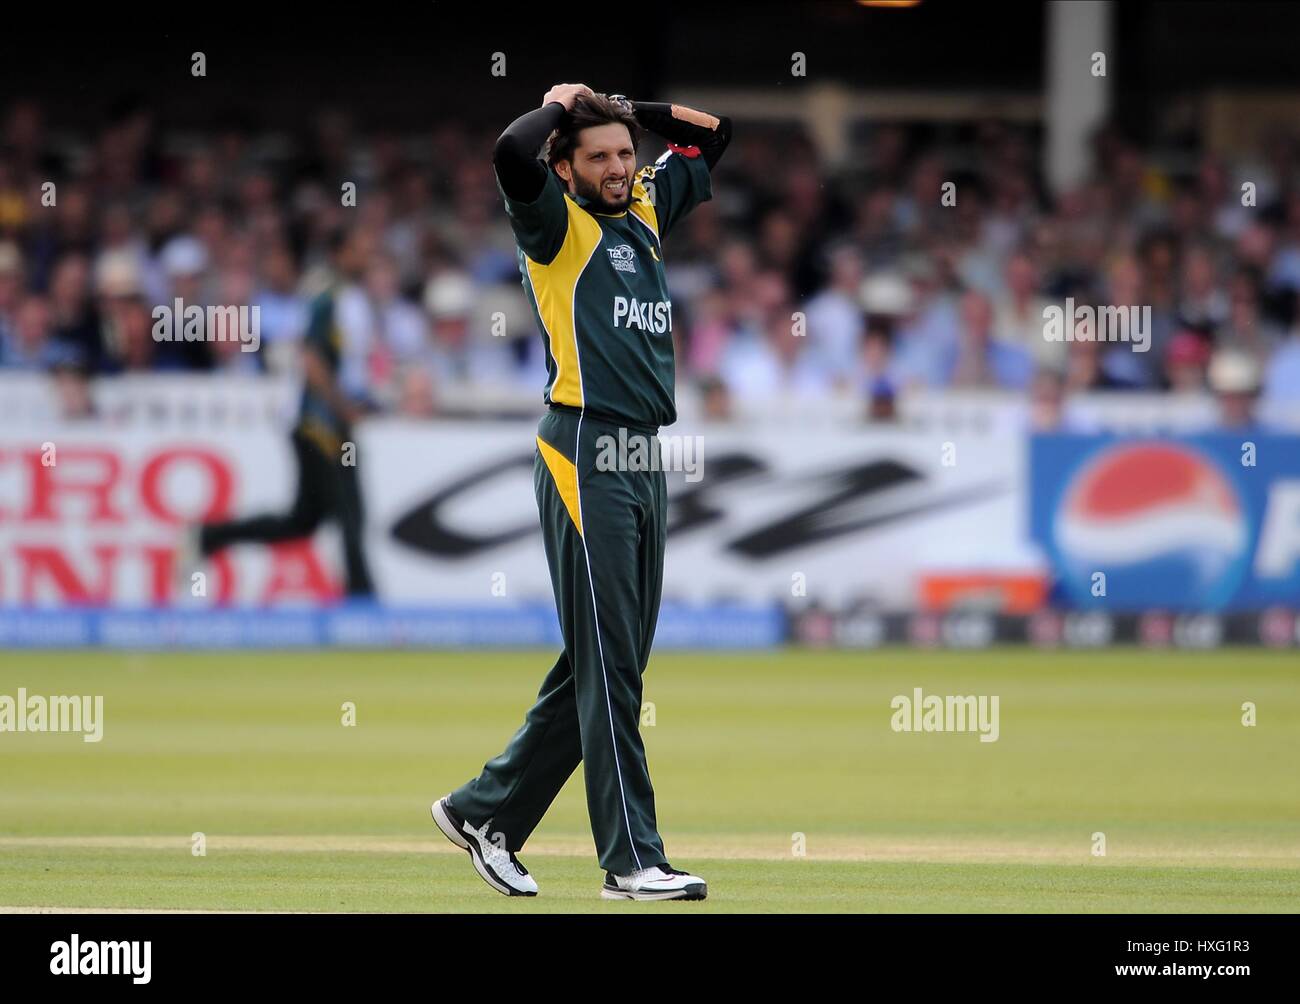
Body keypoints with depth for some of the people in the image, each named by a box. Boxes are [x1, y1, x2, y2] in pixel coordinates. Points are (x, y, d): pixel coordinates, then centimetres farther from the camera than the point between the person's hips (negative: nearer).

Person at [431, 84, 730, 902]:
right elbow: (512, 153, -22)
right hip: (584, 457, -8)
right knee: (608, 662, -8)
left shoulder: (648, 209, 18)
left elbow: (709, 136, 31)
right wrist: (561, 104, -3)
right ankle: (632, 859, -8)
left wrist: (625, 107, 18)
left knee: (602, 667, 11)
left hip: (645, 460, 8)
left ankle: (486, 811, 22)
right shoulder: (558, 223, -2)